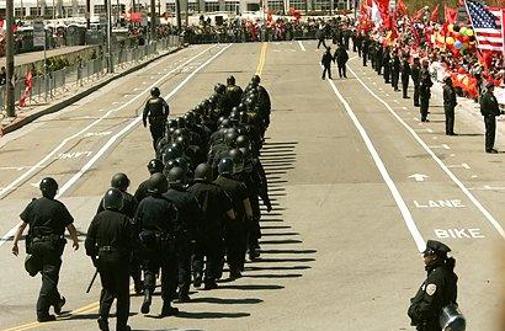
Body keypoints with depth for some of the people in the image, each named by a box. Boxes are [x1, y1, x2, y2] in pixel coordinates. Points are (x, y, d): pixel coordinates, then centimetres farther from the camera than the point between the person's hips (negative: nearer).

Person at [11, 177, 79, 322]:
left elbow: (22, 225, 2)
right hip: (52, 245, -4)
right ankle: (42, 312, -9)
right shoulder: (58, 207, -6)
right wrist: (75, 241, 15)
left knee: (46, 275, 22)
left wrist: (15, 243, 8)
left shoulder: (33, 205, 3)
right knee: (49, 278, -3)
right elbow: (71, 227, -3)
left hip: (35, 245, 4)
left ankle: (56, 301, 37)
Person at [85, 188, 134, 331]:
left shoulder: (99, 218, -2)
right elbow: (131, 242, -9)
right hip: (119, 259, -3)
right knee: (122, 292, 8)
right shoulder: (124, 220, -10)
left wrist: (93, 256, 10)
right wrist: (127, 257, 7)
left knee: (108, 289, 19)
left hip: (102, 258, 3)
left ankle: (103, 314, -3)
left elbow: (89, 240, -1)